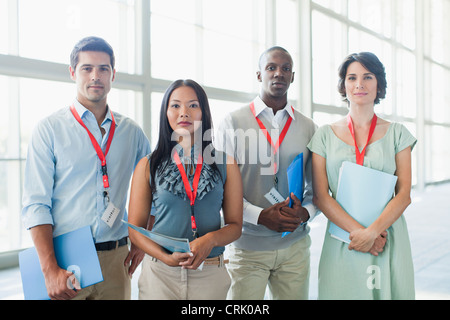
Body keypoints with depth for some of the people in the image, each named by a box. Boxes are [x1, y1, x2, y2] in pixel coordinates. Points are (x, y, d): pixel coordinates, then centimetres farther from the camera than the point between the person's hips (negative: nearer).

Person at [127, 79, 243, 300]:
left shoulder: (225, 164, 3)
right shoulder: (147, 166, 2)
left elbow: (235, 225, 5)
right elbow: (135, 228, 1)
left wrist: (210, 240, -16)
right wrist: (166, 257, -15)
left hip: (210, 274, 1)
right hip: (160, 274, -1)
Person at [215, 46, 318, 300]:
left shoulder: (308, 128, 8)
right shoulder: (234, 122, -1)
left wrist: (305, 212, -11)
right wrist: (260, 216, -18)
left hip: (295, 247, 3)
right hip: (248, 246, -2)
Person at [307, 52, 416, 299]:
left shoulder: (396, 133, 5)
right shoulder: (326, 135, 4)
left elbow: (404, 194, -1)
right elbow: (320, 196, -3)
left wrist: (372, 232, -14)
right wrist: (358, 230, -14)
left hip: (388, 237, 1)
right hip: (342, 242, 0)